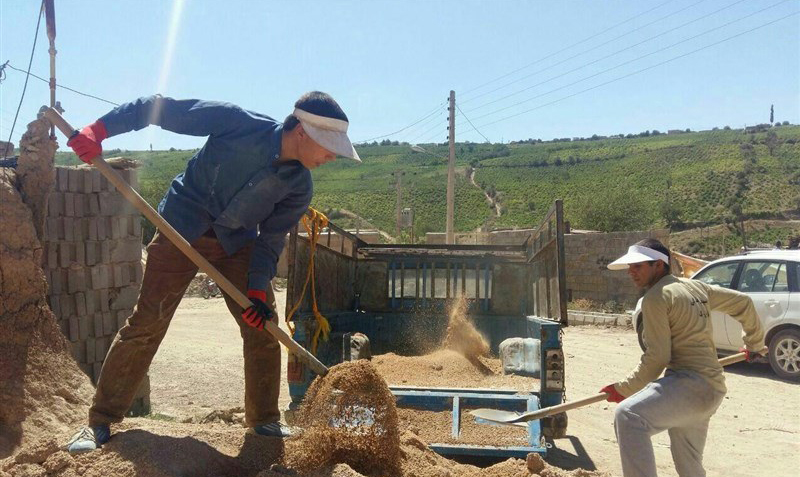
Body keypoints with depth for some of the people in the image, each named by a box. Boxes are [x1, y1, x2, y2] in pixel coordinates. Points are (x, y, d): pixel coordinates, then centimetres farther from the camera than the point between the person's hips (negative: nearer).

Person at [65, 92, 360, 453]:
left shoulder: (299, 187, -12)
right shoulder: (238, 123, -26)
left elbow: (271, 238, -4)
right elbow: (159, 108, -20)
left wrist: (258, 288, -16)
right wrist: (97, 131, -24)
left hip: (238, 243, 4)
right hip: (182, 230, -4)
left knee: (264, 329, -1)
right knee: (145, 324, -5)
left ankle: (264, 421, 16)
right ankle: (100, 422, 8)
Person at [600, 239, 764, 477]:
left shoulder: (656, 297, -9)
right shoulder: (696, 287, 17)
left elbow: (657, 357, -14)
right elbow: (743, 302, 26)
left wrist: (624, 389, -6)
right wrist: (755, 344, 39)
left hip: (691, 383, -10)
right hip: (711, 387, 10)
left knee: (628, 416, -32)